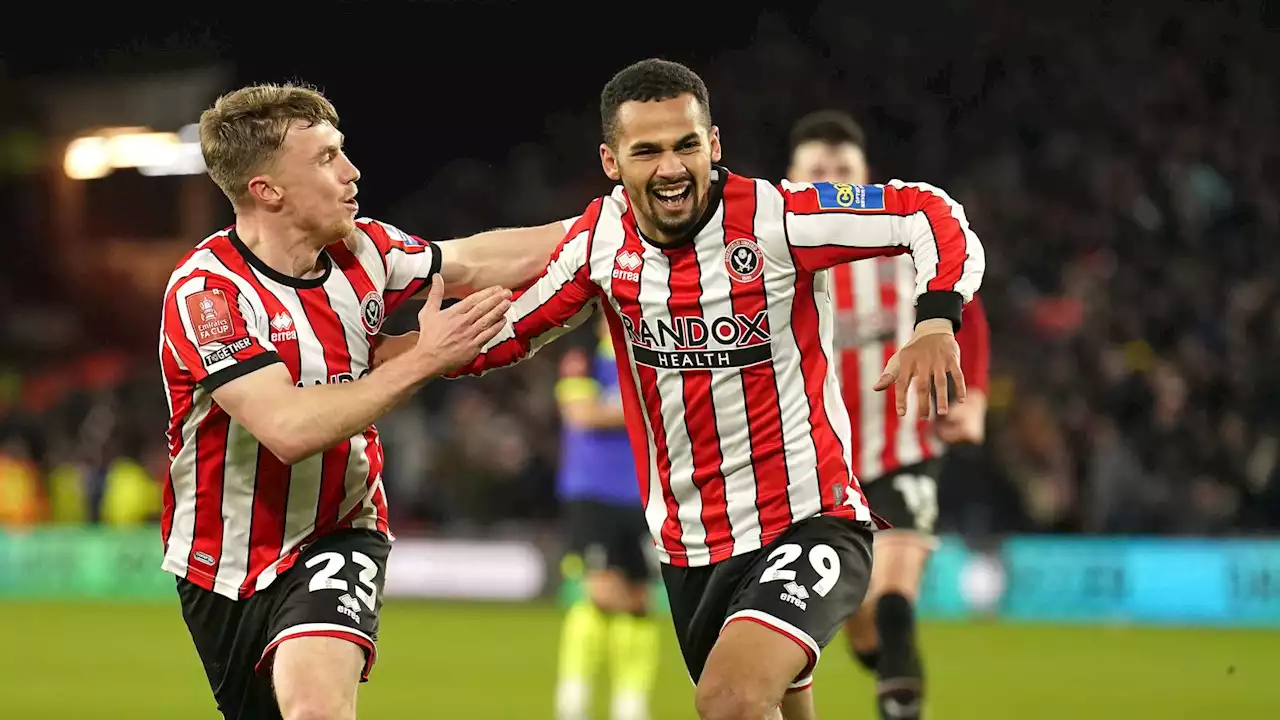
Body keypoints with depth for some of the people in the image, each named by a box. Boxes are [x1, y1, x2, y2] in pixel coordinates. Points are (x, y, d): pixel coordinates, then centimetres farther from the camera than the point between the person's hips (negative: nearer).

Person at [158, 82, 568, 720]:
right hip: (225, 565, -1)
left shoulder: (361, 250, -5)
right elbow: (289, 428, -32)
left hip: (335, 538, 2)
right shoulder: (205, 292, -22)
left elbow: (471, 265, 15)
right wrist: (423, 360, -28)